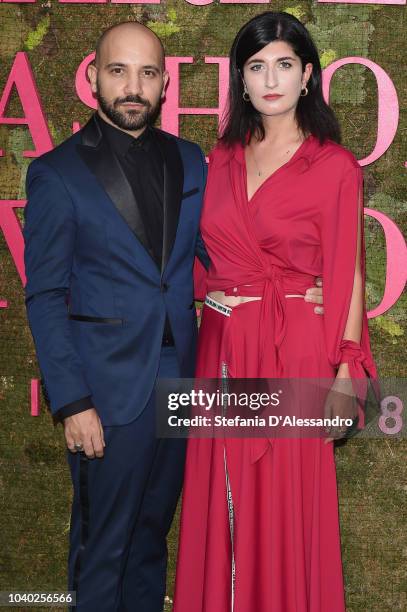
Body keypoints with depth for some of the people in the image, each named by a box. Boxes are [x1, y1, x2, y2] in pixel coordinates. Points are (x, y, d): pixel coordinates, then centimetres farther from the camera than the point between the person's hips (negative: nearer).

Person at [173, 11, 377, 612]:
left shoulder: (334, 167, -5)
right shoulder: (223, 158, 9)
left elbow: (346, 276, -6)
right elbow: (212, 257, 11)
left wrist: (344, 377, -10)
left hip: (294, 349, -4)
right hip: (222, 348, 5)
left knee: (284, 504, 4)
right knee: (223, 501, 12)